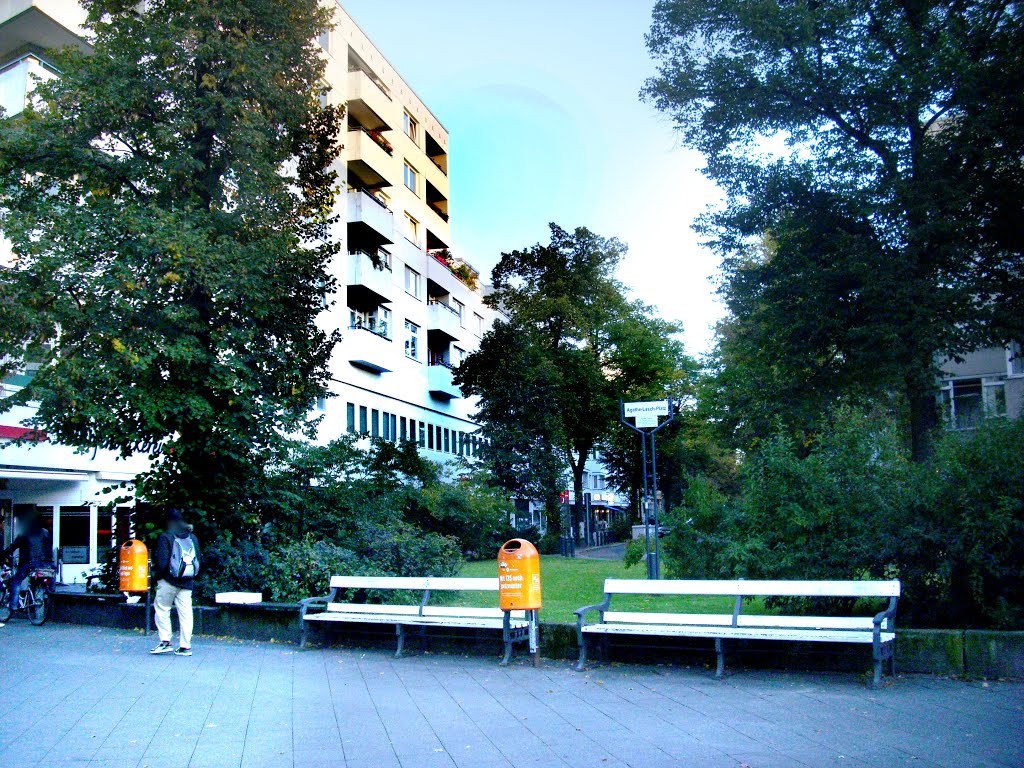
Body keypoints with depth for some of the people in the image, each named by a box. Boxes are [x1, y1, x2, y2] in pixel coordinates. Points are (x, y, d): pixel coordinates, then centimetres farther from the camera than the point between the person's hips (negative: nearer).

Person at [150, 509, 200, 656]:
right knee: (185, 613, 5)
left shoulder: (165, 537, -7)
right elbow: (198, 560, 8)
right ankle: (185, 646, 6)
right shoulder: (193, 538, 7)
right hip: (188, 583, 4)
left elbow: (161, 561, -12)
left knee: (162, 609, 10)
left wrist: (158, 575, 3)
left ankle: (165, 642, 6)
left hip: (169, 580, -4)